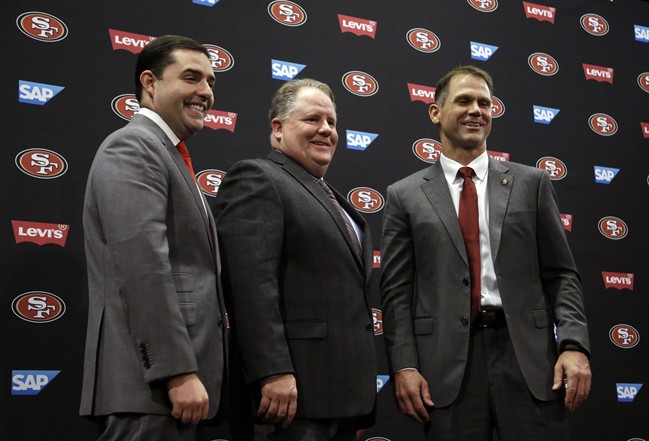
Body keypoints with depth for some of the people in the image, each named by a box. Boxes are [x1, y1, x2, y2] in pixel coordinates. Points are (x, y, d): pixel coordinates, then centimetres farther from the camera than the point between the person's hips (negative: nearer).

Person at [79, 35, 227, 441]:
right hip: (152, 382, -10)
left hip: (173, 376, 10)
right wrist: (179, 372, -23)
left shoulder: (167, 156, 21)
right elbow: (142, 266, -20)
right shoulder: (133, 147, -9)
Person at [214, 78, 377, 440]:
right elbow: (251, 283, -16)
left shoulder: (332, 200, 23)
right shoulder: (256, 178, -3)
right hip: (294, 390, -8)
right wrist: (273, 373, -24)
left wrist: (360, 398, 17)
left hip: (345, 394, 8)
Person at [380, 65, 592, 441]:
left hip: (527, 354, 1)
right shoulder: (406, 195, 8)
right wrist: (404, 366, -5)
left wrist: (574, 345, -5)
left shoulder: (531, 183, 12)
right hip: (446, 363, 0)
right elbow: (396, 290, 4)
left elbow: (561, 274, 8)